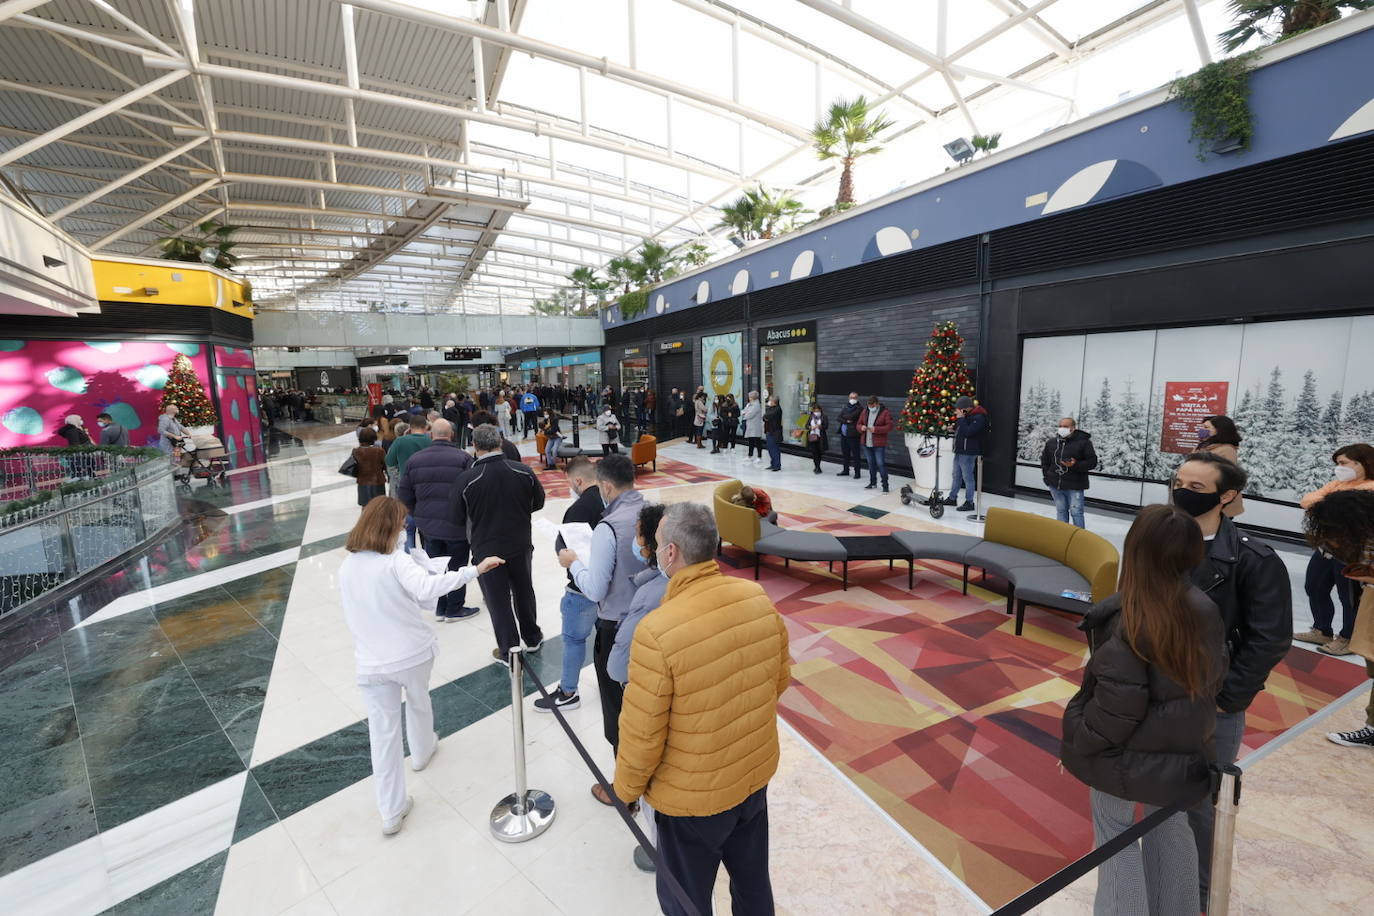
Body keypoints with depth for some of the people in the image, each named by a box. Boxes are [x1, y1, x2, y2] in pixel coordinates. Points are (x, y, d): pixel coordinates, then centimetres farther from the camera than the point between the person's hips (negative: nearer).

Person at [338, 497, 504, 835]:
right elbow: (426, 589, -38)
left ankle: (392, 811, 16)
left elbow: (353, 615, 12)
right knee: (418, 702, 26)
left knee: (383, 732, 9)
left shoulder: (345, 568, 1)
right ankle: (422, 751, 53)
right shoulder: (396, 561, -19)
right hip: (412, 653, -3)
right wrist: (475, 569, -40)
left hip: (372, 662, 3)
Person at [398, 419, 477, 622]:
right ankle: (454, 609, 21)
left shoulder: (414, 459, 1)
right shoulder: (463, 458, -13)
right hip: (457, 525, -4)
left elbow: (404, 496, 5)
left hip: (428, 526, 4)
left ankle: (439, 608, 29)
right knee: (457, 567, 10)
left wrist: (419, 516, 17)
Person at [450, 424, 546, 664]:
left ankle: (508, 650, 24)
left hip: (486, 549, -3)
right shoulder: (524, 472, -11)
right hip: (520, 545, 3)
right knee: (524, 591, 22)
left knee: (497, 599, 12)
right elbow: (538, 503, 2)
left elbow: (457, 518, -8)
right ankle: (532, 638, 39)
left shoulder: (466, 479, -18)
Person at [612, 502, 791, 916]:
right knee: (753, 880, 29)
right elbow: (781, 678, 0)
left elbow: (643, 735, -21)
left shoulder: (656, 632, -32)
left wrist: (627, 789, -1)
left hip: (692, 797, -5)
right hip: (756, 772, 5)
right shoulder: (758, 598, -16)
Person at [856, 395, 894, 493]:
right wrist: (861, 427, -10)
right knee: (871, 463, 15)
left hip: (879, 444, -5)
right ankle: (873, 482, 28)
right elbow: (859, 424, 15)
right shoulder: (865, 412, 10)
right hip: (867, 443, 5)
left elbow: (889, 427, -12)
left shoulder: (885, 412, -6)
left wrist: (876, 429, -23)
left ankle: (885, 485, -1)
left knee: (881, 464, -8)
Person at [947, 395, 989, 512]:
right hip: (959, 451, 10)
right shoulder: (966, 415, 12)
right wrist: (957, 418, 4)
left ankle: (969, 503, 4)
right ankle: (952, 498, 28)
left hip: (968, 453, -10)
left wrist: (961, 418, -20)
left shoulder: (978, 417, -17)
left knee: (968, 478, -3)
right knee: (957, 476, 17)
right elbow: (957, 429, 19)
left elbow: (967, 432, -26)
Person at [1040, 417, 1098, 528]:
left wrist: (1076, 465, -22)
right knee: (1061, 511, 16)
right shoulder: (1051, 442, 5)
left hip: (1074, 486, -4)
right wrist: (1047, 476, 12)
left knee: (1076, 512, -2)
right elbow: (1044, 460, 19)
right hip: (1055, 485, 5)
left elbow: (1092, 461, -7)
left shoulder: (1083, 442, -7)